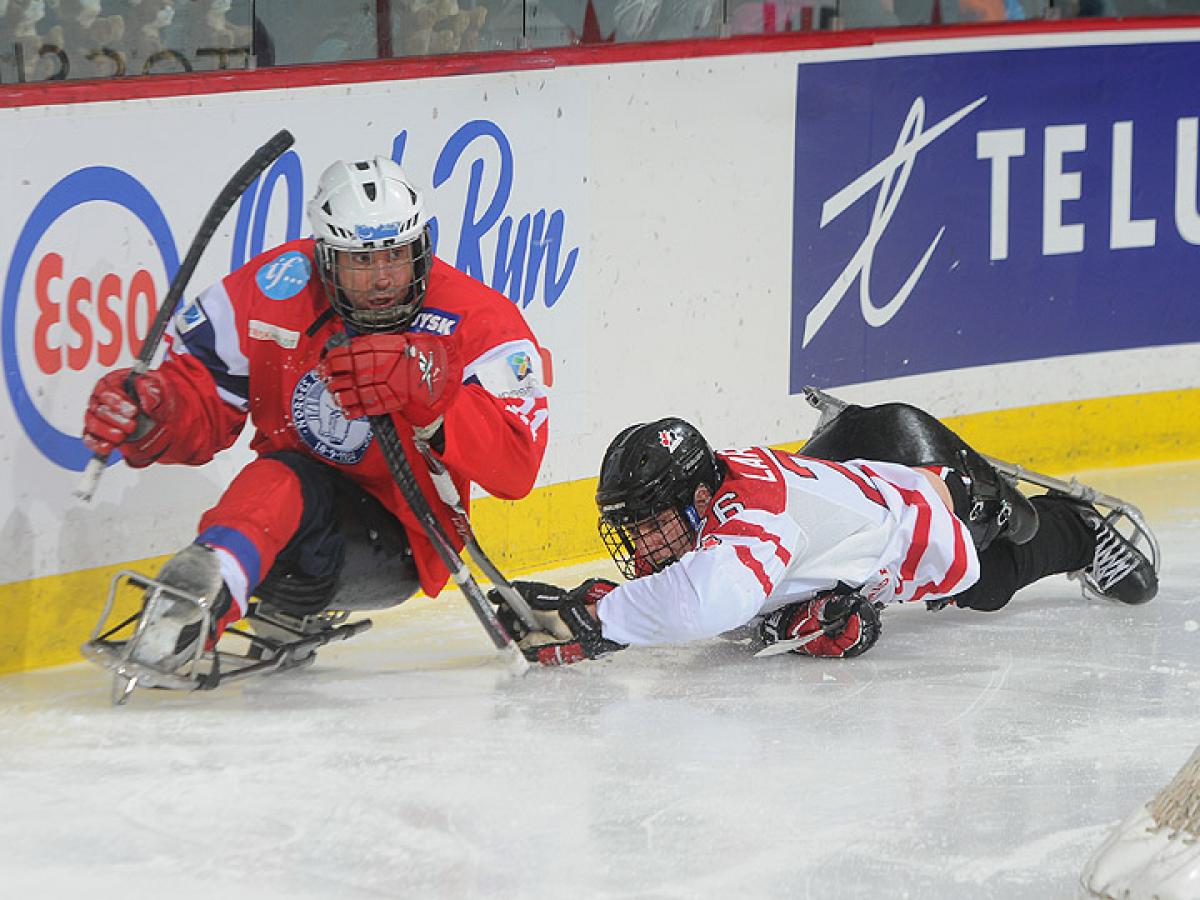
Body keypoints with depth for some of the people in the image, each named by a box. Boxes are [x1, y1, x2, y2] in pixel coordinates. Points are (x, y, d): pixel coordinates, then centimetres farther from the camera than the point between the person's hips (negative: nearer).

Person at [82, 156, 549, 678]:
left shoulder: (479, 321, -13)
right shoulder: (274, 291, -6)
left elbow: (516, 467, -23)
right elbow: (198, 392, 0)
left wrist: (426, 390, -37)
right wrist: (145, 414, -25)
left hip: (402, 542, -4)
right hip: (305, 494, 4)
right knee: (283, 479, -34)